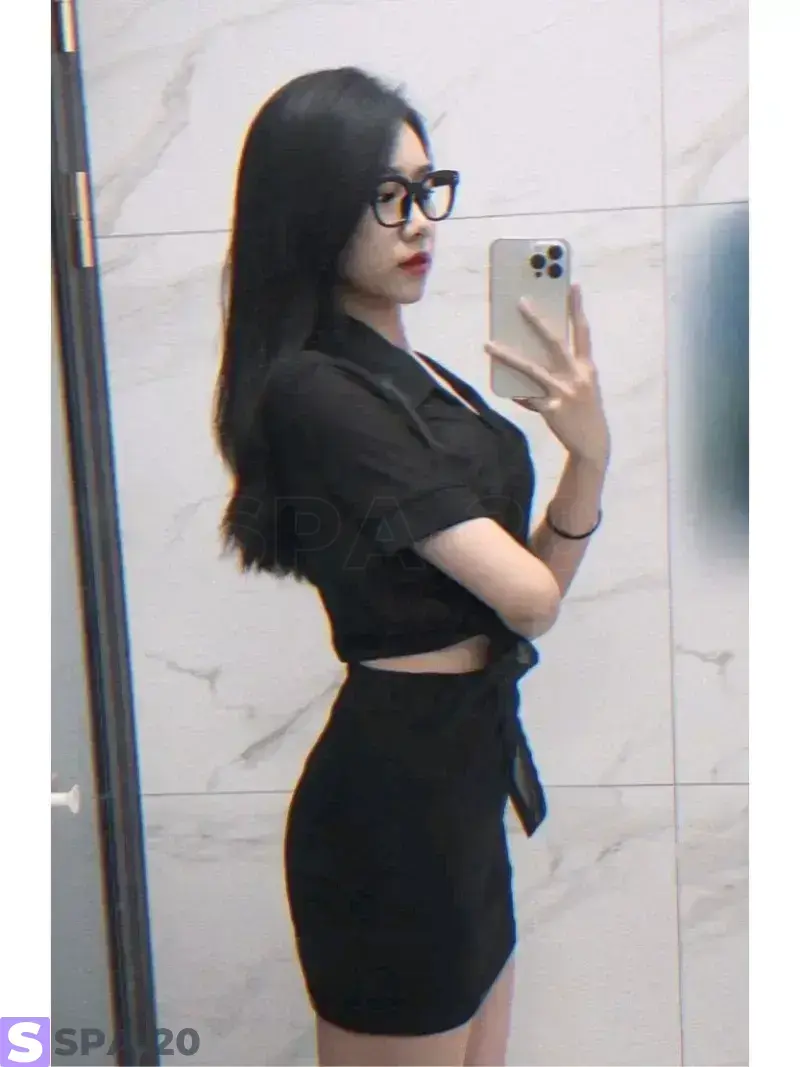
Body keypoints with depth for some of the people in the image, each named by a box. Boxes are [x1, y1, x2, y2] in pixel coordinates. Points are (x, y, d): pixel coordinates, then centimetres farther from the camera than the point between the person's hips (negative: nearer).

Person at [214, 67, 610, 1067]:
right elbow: (530, 597, -18)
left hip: (459, 779, 9)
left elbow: (530, 589, 5)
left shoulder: (414, 377, 9)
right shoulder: (318, 390, -18)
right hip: (395, 794, -9)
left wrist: (590, 455, -12)